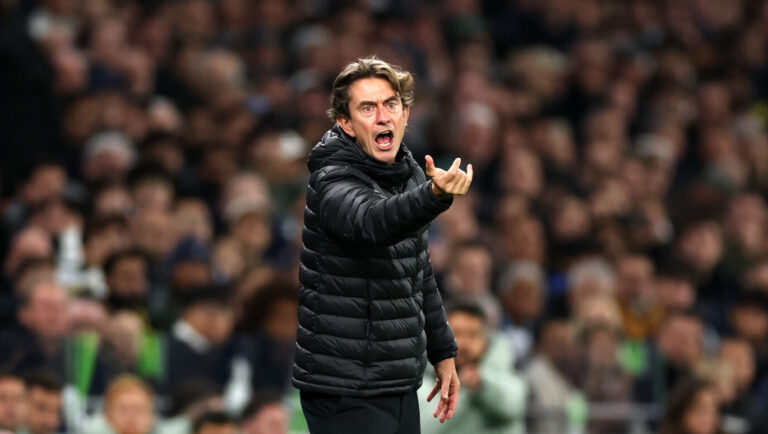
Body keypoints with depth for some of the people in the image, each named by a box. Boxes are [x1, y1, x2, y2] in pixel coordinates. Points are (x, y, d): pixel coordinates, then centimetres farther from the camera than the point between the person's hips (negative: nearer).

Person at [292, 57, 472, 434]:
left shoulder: (411, 176, 10)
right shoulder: (332, 183, -15)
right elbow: (372, 222, -39)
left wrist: (443, 353, 22)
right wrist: (435, 196, -56)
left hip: (401, 386, 8)